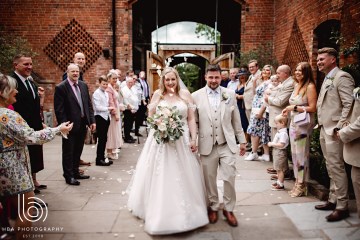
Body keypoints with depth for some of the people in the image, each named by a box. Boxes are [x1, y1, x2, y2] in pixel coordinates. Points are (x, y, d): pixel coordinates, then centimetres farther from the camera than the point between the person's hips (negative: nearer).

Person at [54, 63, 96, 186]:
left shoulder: (83, 85, 7)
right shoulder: (61, 87, -10)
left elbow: (89, 104, 10)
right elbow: (59, 109, -13)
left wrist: (92, 121, 5)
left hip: (82, 124, 6)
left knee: (78, 151, 17)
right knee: (68, 152, 7)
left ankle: (75, 172, 31)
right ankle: (68, 176, 19)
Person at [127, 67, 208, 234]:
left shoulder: (185, 94, 2)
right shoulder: (157, 94, 3)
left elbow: (191, 119, 2)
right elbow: (150, 117, 9)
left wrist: (193, 139, -6)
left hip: (182, 141, 0)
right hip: (160, 141, 0)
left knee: (183, 179, 8)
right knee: (160, 179, 7)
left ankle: (185, 212, 26)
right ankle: (161, 213, 24)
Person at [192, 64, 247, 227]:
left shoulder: (230, 94, 3)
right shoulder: (196, 96, -1)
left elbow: (236, 120, 8)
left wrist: (242, 140, 9)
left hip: (227, 145, 1)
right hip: (207, 146, 0)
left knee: (229, 178, 3)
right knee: (209, 180, 12)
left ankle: (228, 209, 24)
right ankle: (213, 207, 33)